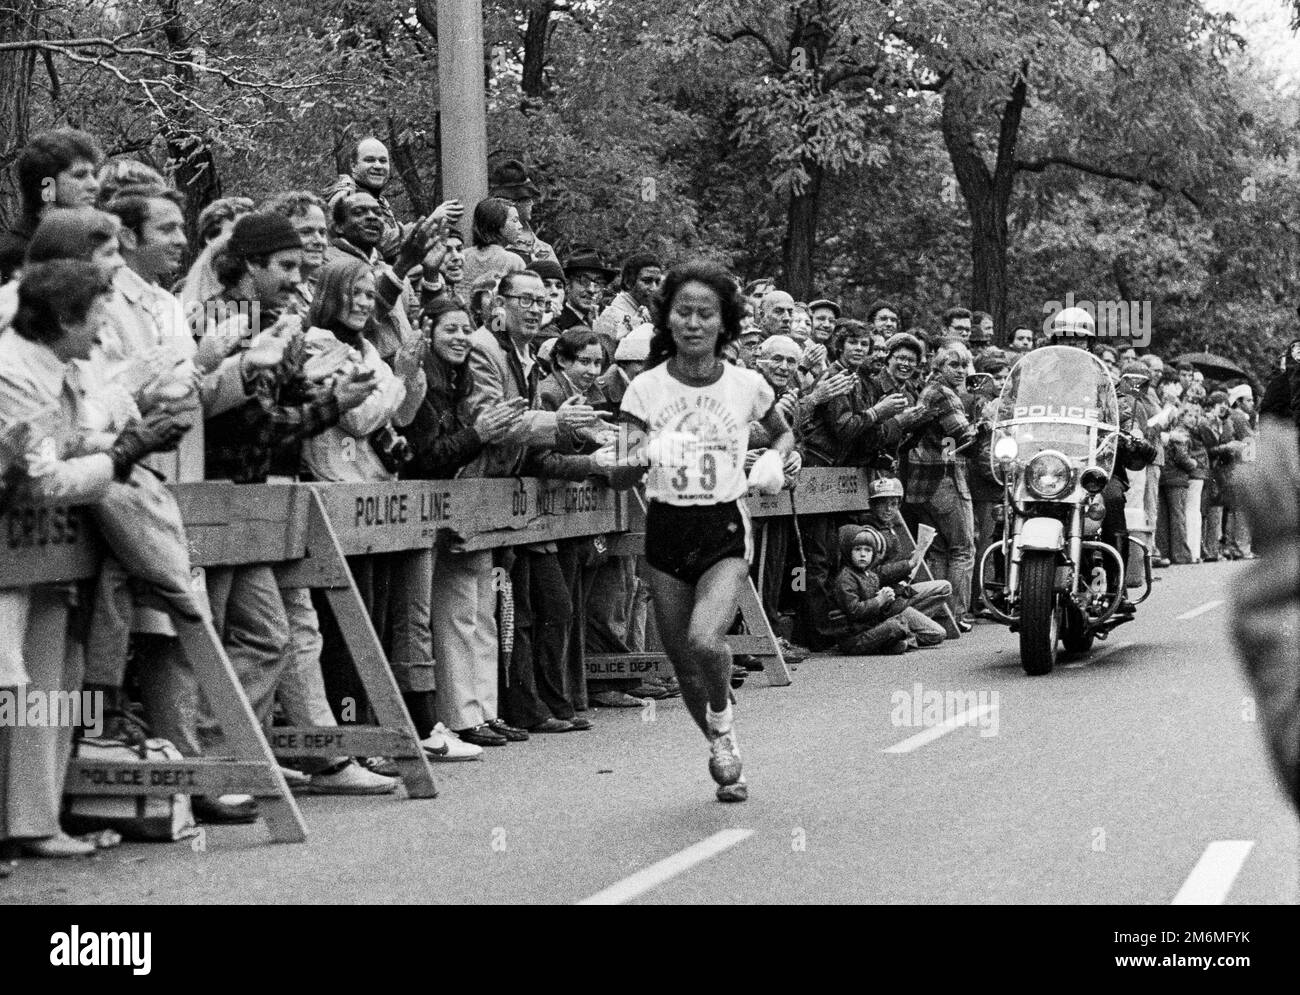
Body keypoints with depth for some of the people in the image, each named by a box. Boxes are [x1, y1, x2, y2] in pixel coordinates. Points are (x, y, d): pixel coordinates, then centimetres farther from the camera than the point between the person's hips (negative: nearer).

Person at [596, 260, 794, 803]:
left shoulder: (746, 385, -3)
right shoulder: (646, 388, -4)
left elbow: (785, 434, 16)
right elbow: (629, 461, -12)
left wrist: (773, 460, -4)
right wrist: (623, 459, -34)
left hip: (725, 532, -2)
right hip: (666, 531, 2)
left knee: (705, 640, -26)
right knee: (684, 665, 7)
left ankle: (723, 719, 7)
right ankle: (725, 756, 34)